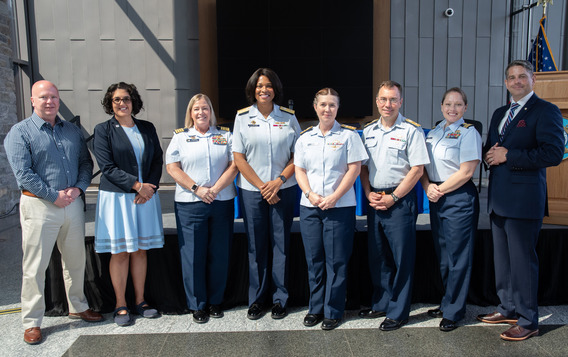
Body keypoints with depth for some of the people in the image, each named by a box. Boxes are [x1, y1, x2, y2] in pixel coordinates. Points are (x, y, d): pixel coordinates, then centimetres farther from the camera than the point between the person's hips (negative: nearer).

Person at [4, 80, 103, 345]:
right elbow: (23, 173, -11)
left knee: (76, 260, 15)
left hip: (73, 204, 5)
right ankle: (31, 322, 16)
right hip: (39, 206, -4)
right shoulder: (20, 132, -2)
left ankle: (78, 307, 32)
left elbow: (86, 163, 10)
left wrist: (78, 188, -7)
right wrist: (54, 196, -15)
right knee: (35, 266, 2)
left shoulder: (72, 131, 12)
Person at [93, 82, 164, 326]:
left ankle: (140, 301, 20)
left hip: (146, 196, 3)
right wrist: (137, 185, -15)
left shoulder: (148, 128, 11)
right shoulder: (103, 130, 0)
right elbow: (107, 167, -8)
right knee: (120, 252, 1)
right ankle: (121, 306, 14)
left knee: (140, 250, 9)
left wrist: (149, 188, -7)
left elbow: (158, 160, 8)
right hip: (117, 197, -3)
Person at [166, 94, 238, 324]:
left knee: (219, 254, 6)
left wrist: (215, 189, -10)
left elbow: (234, 165, 2)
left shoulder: (225, 136, 11)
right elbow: (172, 168, 0)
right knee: (193, 255, 2)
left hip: (222, 202, 1)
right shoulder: (180, 137, 10)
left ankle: (215, 302, 20)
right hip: (190, 204, -1)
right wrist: (197, 189, -11)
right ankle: (197, 305, 15)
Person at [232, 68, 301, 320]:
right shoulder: (242, 117, 4)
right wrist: (262, 186, -7)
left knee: (281, 244, 5)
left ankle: (279, 299, 19)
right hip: (252, 190, 0)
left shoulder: (288, 117, 5)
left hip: (283, 189, 0)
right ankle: (256, 299, 20)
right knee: (256, 245, 6)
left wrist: (279, 181, -10)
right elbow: (239, 157, 0)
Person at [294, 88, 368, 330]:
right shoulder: (305, 138, 12)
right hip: (309, 207, 4)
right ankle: (316, 307, 23)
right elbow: (299, 170, 9)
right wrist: (310, 194, -8)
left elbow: (354, 169, -5)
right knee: (314, 259, 9)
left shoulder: (348, 135, 1)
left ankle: (333, 311, 14)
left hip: (339, 207, -3)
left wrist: (333, 198, -13)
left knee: (336, 260, 1)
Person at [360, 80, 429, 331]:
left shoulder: (411, 131, -6)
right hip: (374, 201, 6)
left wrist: (392, 198, -13)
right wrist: (368, 193, -1)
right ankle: (380, 304, 30)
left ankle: (398, 312, 15)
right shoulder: (368, 131, 11)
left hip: (400, 201, -5)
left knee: (401, 258, 2)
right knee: (377, 256, 14)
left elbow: (417, 169, -11)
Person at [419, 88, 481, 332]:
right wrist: (428, 187, -4)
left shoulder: (468, 133, -6)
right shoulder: (434, 132, 13)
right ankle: (447, 303, 28)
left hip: (459, 198, -6)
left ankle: (453, 311, 14)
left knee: (457, 256, 1)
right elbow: (423, 165, 13)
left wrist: (440, 190, -11)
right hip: (437, 199, 7)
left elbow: (465, 172, -14)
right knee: (442, 254, 13)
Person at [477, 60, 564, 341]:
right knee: (502, 258, 16)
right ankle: (508, 309, 31)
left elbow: (553, 153, -18)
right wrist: (490, 155, -1)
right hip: (498, 199, 8)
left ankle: (528, 321, 13)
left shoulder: (545, 111, -6)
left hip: (523, 198, -8)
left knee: (523, 260, -1)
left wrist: (508, 155, -17)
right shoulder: (499, 114, 18)